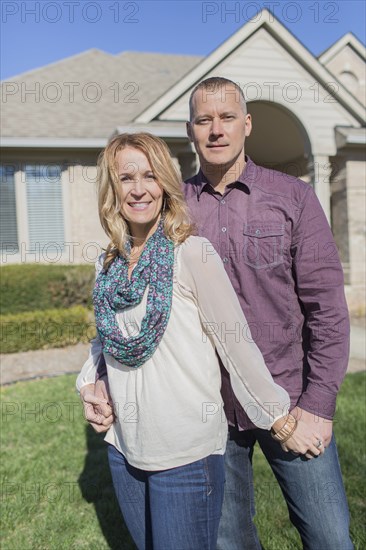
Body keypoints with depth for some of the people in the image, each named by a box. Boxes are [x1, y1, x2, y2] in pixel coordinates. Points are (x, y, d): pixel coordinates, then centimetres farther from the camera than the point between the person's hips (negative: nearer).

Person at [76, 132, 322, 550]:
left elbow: (236, 344, -14)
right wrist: (88, 382, 5)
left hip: (185, 454, -6)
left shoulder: (191, 253, -15)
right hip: (124, 448, 6)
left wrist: (280, 422, -9)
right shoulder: (108, 264, 3)